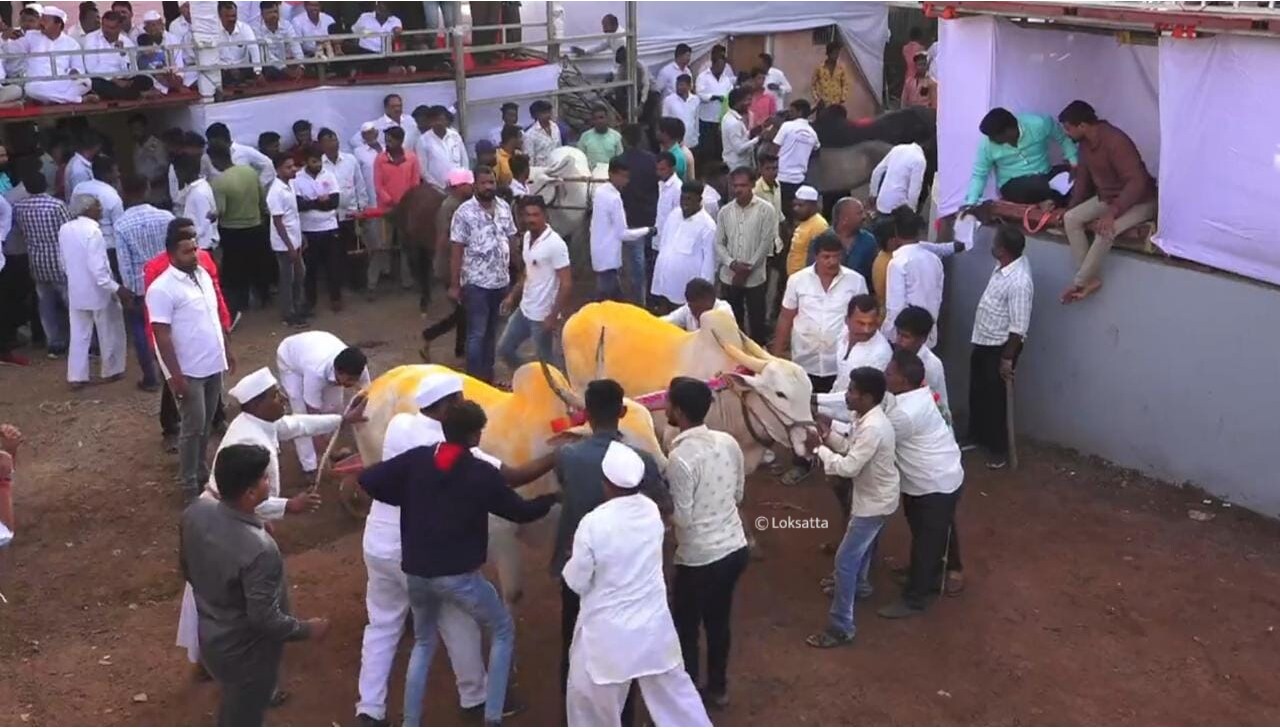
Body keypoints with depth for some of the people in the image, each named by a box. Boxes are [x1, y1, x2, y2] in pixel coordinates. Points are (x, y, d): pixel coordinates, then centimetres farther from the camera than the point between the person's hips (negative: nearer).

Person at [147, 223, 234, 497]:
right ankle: (189, 485, 12)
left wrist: (227, 351, 18)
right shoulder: (162, 289, -18)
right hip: (189, 371, -7)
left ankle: (201, 470, 33)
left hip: (213, 365, 7)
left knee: (206, 424, 17)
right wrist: (176, 376, -21)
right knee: (193, 427, 0)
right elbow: (162, 336, -19)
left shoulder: (203, 275, 6)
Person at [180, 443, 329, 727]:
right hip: (245, 651, -7)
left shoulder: (196, 512, -15)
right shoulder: (258, 550, -38)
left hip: (210, 636, 7)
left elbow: (188, 571, 3)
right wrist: (308, 629, -12)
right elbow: (266, 619, -28)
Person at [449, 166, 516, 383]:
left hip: (501, 281, 5)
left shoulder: (504, 207, 3)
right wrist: (454, 285, -12)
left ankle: (488, 375, 27)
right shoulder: (465, 212, -13)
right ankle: (475, 380, 6)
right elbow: (456, 250, -11)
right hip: (476, 283, -5)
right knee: (477, 334, -1)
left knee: (492, 332, 16)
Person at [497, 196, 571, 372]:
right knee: (504, 349, 17)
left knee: (545, 362, 4)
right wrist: (512, 296, 16)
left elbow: (566, 283, -21)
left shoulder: (555, 244, -20)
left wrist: (554, 316, -22)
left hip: (543, 315, -9)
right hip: (524, 310, 9)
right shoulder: (527, 237, 5)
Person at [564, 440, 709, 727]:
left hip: (608, 631, -4)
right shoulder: (651, 510, -8)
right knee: (673, 687, 22)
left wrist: (571, 564, 7)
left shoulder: (593, 523, -24)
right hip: (653, 623, 5)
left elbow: (577, 581, -13)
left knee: (589, 697, 17)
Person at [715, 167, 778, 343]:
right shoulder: (725, 211, 4)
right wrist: (732, 264, -12)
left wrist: (748, 268, -12)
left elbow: (767, 242, -8)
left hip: (755, 278, -3)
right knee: (733, 320, 12)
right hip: (729, 277, 3)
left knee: (757, 321, 3)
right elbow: (718, 243, 4)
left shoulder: (765, 209, -6)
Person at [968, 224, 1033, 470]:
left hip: (1000, 348, -9)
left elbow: (1018, 328, -26)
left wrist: (1007, 359, -22)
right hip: (983, 342, 9)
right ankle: (977, 435, 42)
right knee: (977, 392, 23)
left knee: (995, 398, 5)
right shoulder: (1007, 264, -6)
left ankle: (999, 449, 23)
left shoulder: (1019, 282, -31)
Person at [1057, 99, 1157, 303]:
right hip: (1106, 197, 9)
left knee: (1105, 230, -32)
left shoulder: (1115, 141, -30)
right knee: (1070, 219, -10)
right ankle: (1090, 279, -10)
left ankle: (1080, 283, -14)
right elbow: (1083, 176, 11)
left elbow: (1137, 182, -33)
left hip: (1139, 201, -9)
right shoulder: (1086, 142, -3)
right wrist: (1071, 207, 4)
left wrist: (1112, 212, -38)